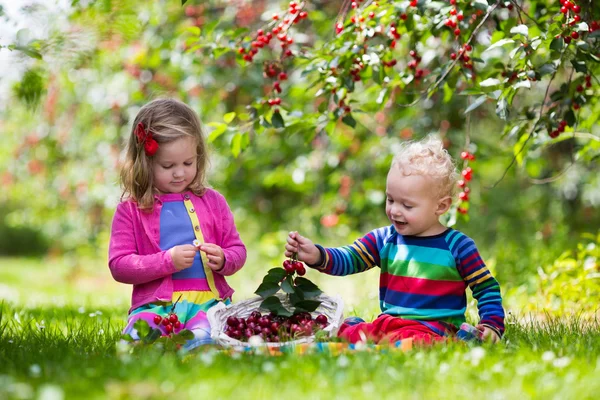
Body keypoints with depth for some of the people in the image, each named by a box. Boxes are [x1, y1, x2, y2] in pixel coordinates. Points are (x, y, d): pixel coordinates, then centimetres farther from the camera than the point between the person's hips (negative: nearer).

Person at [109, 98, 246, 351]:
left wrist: (223, 260, -4)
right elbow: (118, 266, 2)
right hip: (155, 304, -1)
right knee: (138, 336, -37)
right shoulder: (130, 210, 7)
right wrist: (168, 261, -10)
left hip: (207, 300, 1)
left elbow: (237, 250, 21)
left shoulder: (212, 201, 14)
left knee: (205, 336, -36)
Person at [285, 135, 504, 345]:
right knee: (347, 329, -23)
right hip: (388, 322, 5)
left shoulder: (457, 246, 2)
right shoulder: (384, 239, 12)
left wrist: (492, 325, -5)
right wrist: (317, 255, -18)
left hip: (434, 329, -5)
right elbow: (348, 260, 2)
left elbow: (487, 288, 9)